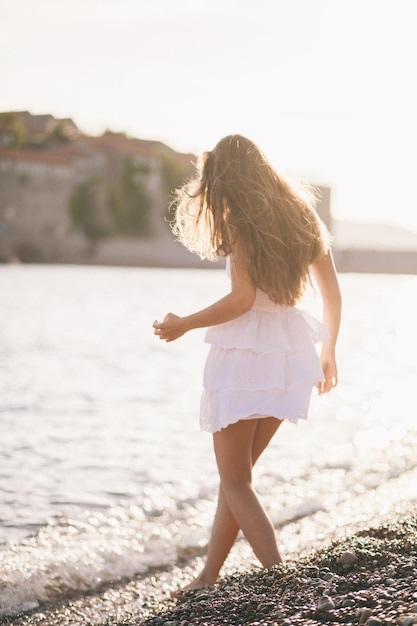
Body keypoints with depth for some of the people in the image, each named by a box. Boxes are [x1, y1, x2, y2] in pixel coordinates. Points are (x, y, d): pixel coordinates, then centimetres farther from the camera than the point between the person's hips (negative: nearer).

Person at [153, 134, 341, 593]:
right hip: (290, 353, 7)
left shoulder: (241, 224, -9)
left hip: (245, 353, -7)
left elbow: (242, 299, -18)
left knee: (235, 481, 2)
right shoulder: (301, 217, 10)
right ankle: (208, 578, 22)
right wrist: (328, 351, 25)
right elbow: (333, 294, 13)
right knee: (235, 474, 17)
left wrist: (182, 325, -5)